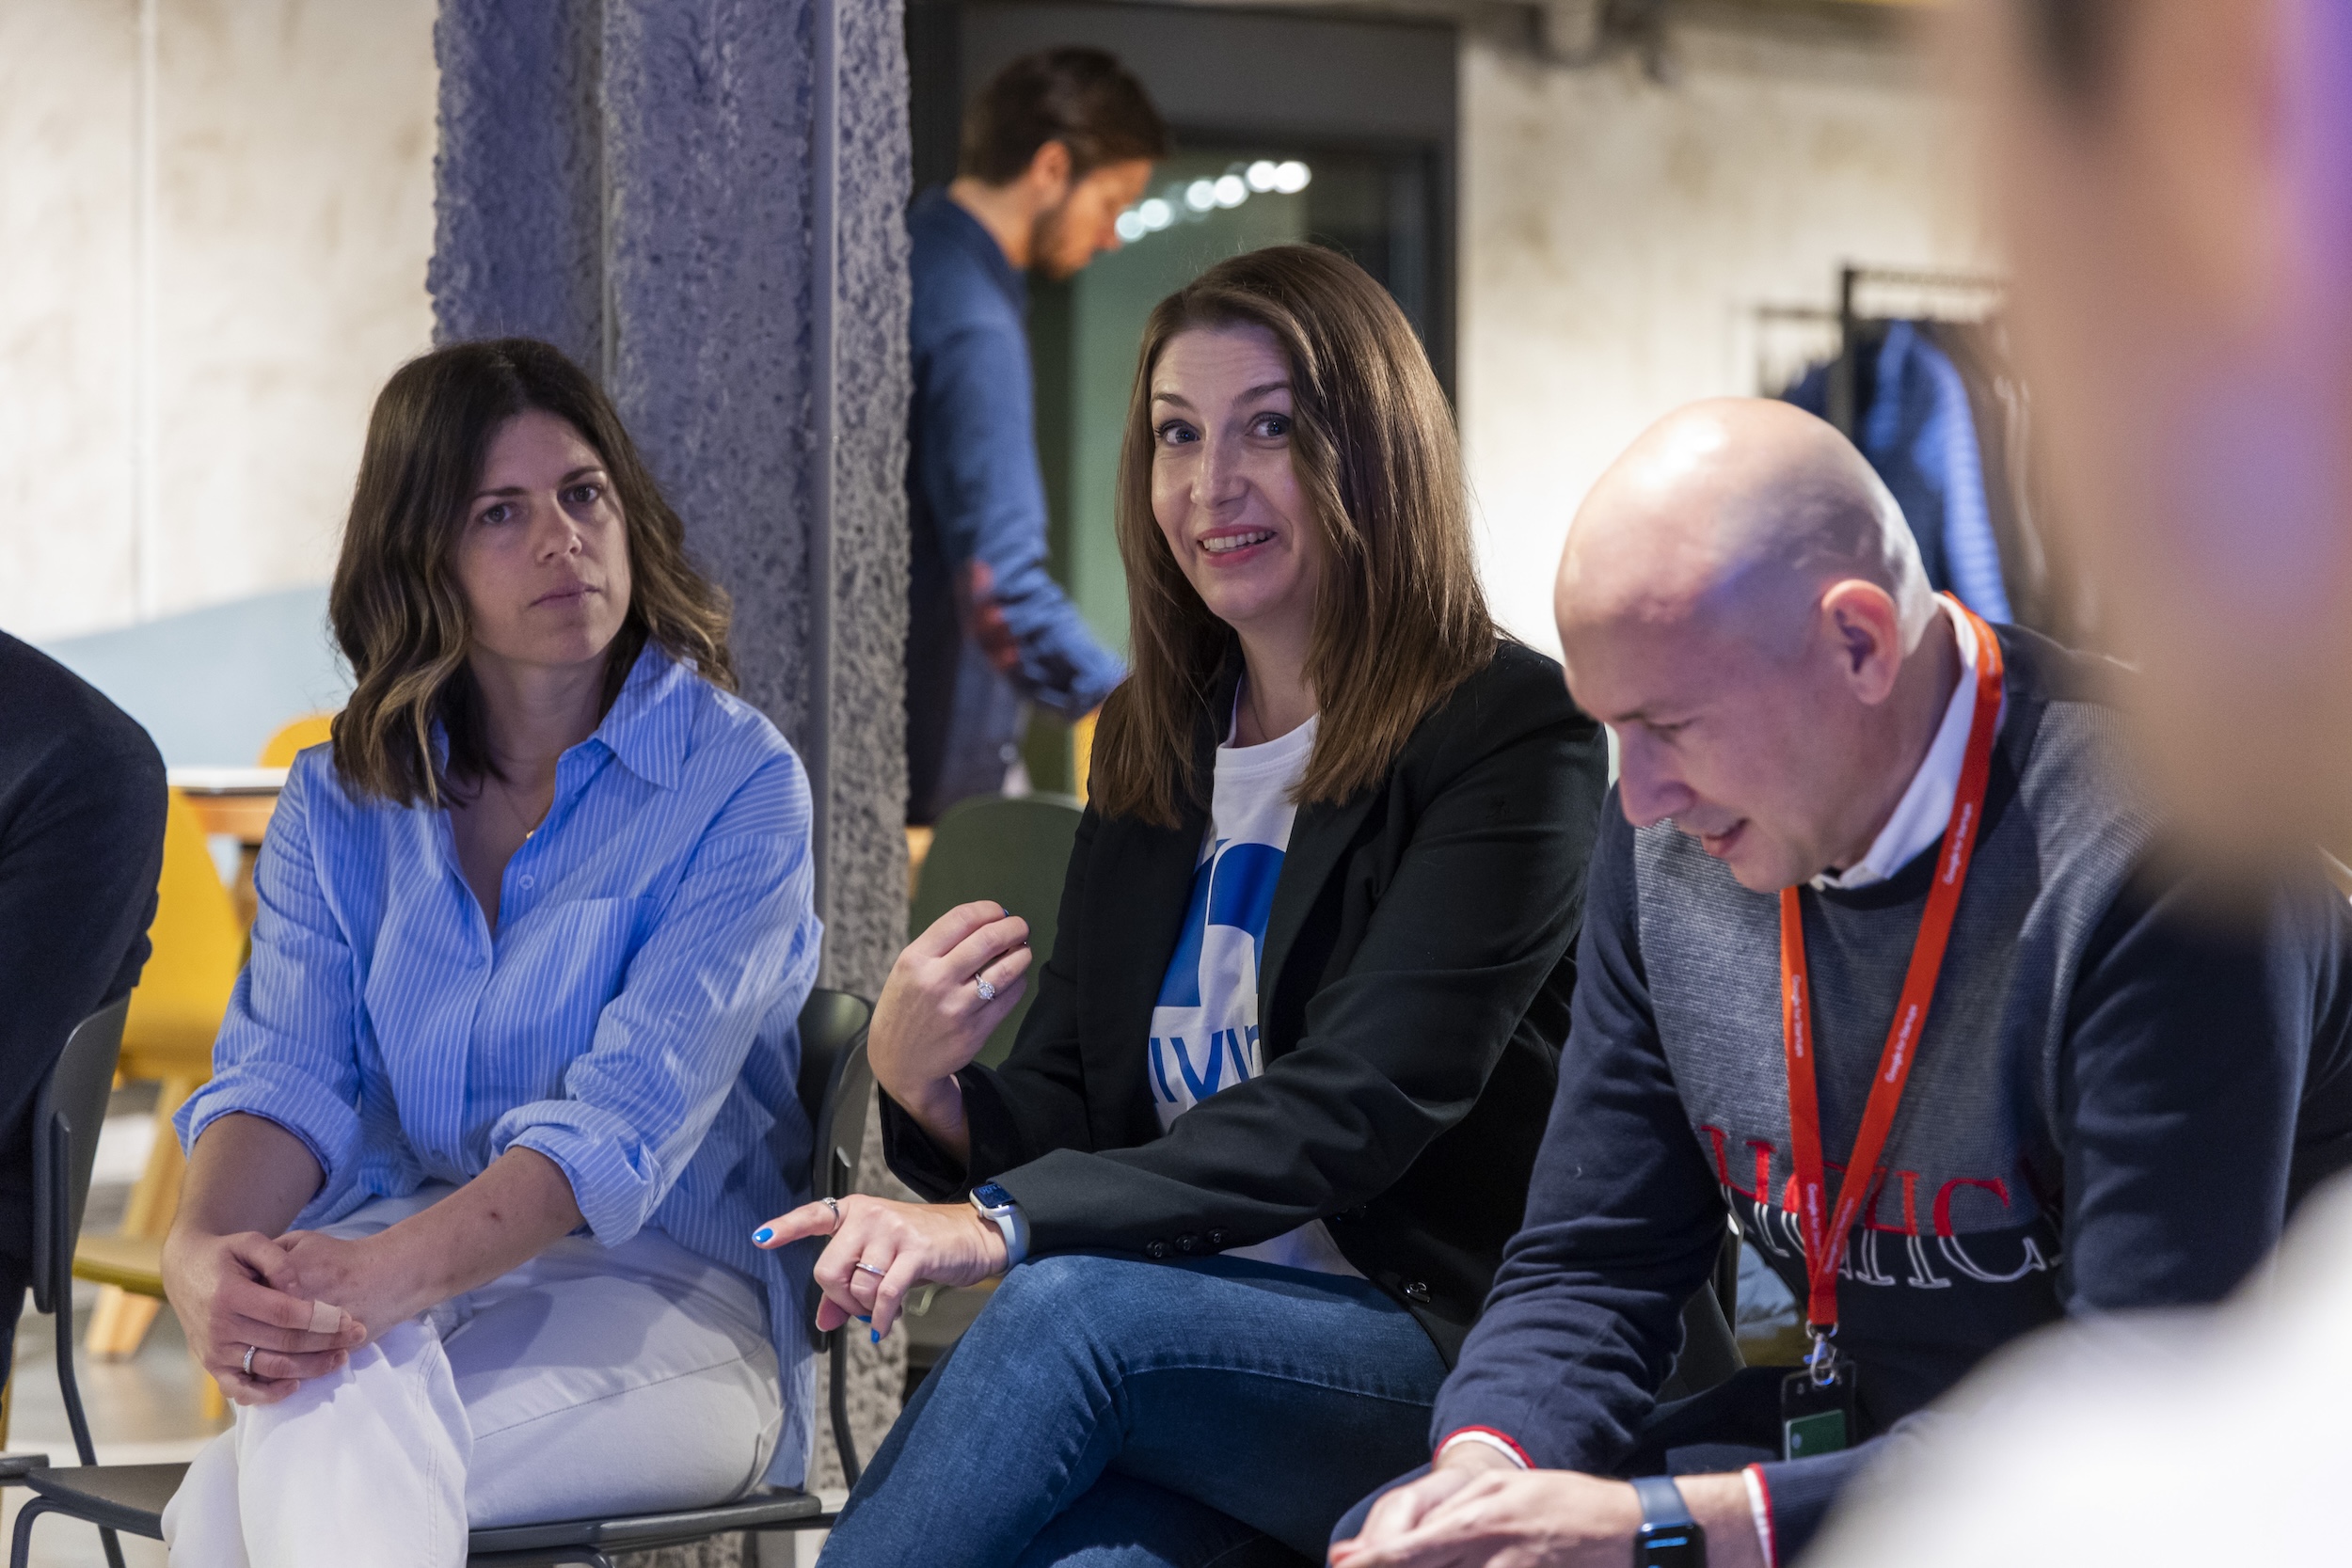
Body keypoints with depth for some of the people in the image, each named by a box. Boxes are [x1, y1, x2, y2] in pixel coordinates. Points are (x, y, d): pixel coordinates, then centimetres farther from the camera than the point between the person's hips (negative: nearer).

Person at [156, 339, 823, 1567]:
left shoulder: (738, 784, -3)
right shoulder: (341, 802, 13)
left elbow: (628, 1115, -16)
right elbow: (287, 1073, -1)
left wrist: (391, 1271, -34)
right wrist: (201, 1257, -26)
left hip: (659, 1298, -3)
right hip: (385, 1301, 4)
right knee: (327, 1420, -37)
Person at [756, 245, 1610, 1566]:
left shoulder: (1511, 735, -6)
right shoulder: (1151, 742, 15)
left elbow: (1355, 1107, -18)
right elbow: (1073, 1106, 15)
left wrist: (1004, 1224, -29)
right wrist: (928, 1089, -10)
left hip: (1456, 1365, -4)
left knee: (1073, 1303, -33)